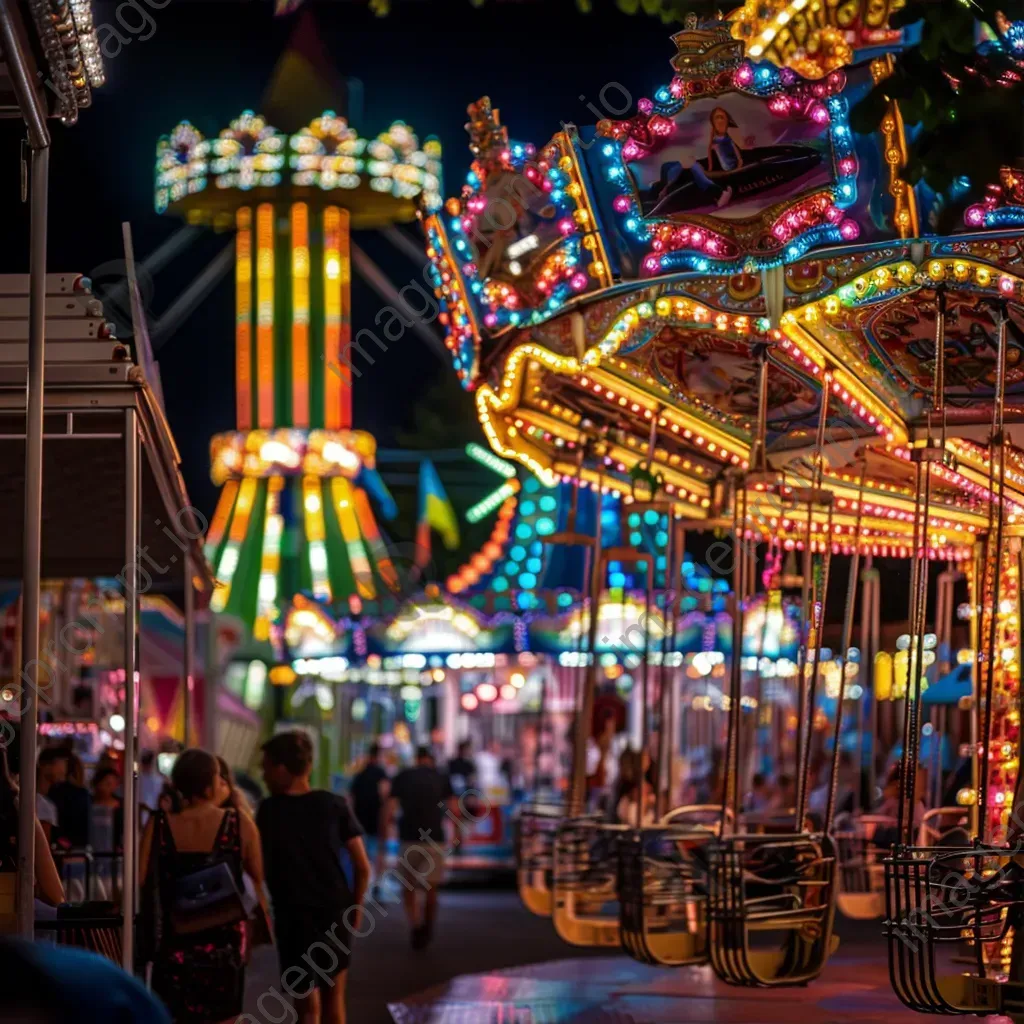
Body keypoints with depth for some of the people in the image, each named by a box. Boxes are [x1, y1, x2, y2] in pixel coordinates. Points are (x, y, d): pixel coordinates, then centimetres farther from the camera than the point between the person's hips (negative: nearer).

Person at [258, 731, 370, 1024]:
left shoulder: (269, 811, -7)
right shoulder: (335, 805, -2)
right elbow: (362, 867, -1)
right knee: (334, 995, 18)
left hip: (294, 916, -2)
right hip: (336, 912, 2)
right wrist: (356, 908, 12)